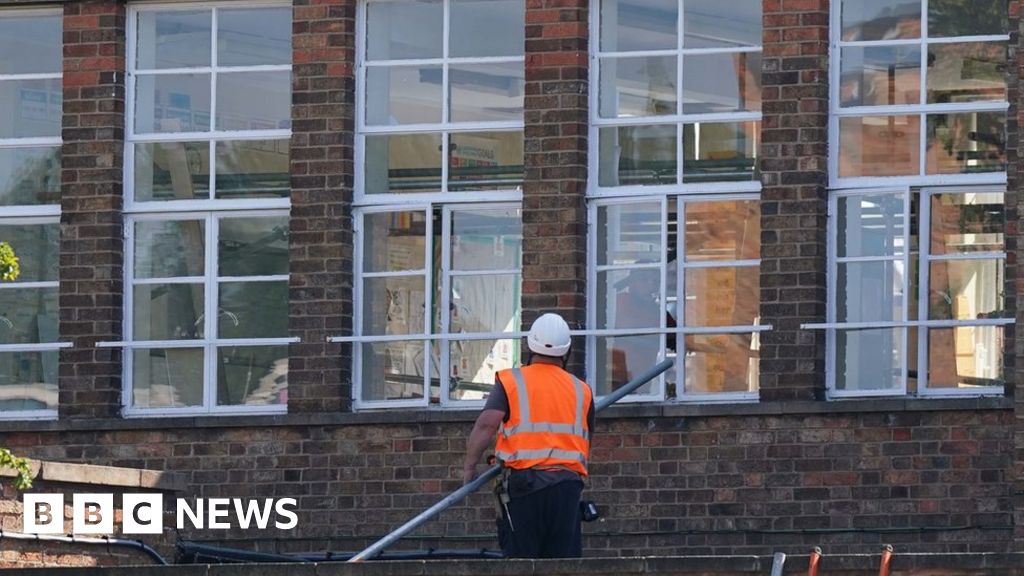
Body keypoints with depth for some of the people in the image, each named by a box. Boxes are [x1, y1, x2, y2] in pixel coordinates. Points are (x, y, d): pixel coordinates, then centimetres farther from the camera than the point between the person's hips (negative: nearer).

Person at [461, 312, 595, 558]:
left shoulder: (510, 382, 2)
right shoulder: (581, 390, 14)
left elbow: (486, 425, -10)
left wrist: (469, 468, -2)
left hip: (525, 481, -3)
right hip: (569, 481, 3)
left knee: (520, 558, -1)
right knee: (565, 560, 5)